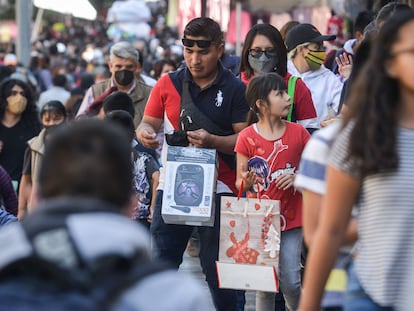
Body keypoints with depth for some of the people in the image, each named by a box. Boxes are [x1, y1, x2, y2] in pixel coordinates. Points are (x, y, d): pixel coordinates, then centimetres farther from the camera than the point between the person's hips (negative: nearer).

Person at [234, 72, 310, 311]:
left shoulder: (298, 132, 1)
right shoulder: (247, 137, -4)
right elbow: (240, 183, 1)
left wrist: (297, 178, -11)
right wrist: (247, 182, -21)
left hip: (291, 219, 1)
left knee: (291, 282, -4)